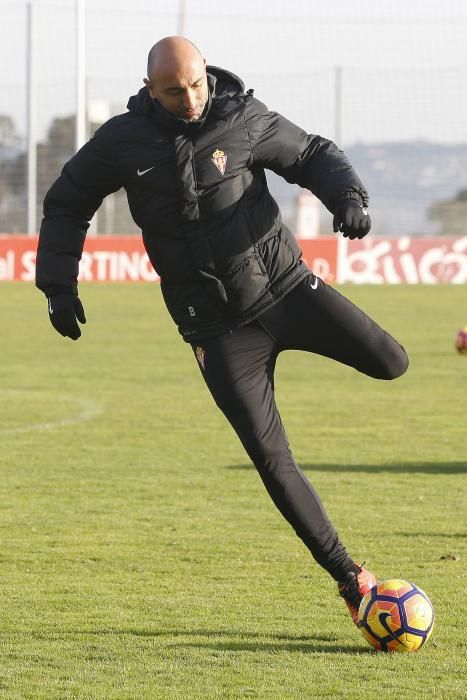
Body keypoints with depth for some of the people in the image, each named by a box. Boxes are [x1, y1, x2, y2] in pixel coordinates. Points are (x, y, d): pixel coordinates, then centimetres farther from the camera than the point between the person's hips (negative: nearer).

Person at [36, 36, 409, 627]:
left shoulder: (243, 119, -7)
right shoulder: (124, 140, -5)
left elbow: (314, 156, 4)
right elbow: (66, 204, 10)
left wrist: (348, 196, -17)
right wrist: (59, 285, 2)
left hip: (283, 283, 0)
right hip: (218, 325, 0)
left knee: (389, 362, -19)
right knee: (270, 457, -8)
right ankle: (349, 578, 2)